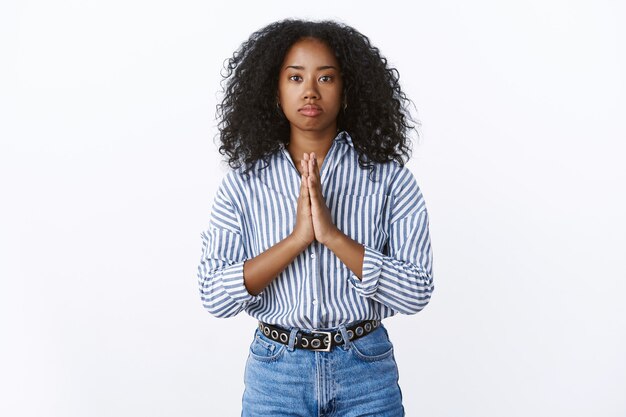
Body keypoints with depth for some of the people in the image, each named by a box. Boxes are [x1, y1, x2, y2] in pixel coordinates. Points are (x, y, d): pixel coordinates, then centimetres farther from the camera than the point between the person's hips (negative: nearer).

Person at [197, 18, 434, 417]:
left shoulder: (389, 178, -5)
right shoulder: (243, 183, -3)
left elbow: (416, 292, -11)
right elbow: (214, 296, -9)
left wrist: (332, 235, -20)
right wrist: (298, 238, -19)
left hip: (367, 373, 0)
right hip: (275, 375, 1)